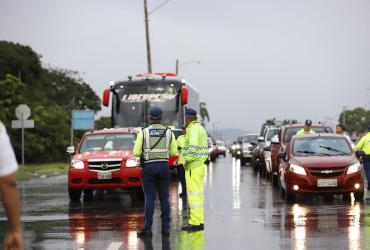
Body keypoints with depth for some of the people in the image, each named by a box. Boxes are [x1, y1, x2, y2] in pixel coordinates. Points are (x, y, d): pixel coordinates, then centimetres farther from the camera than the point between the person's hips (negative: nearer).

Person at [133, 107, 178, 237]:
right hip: (164, 166, 1)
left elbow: (136, 152, -5)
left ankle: (147, 228, -5)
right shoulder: (169, 132, 2)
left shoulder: (143, 132, -4)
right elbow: (174, 152, 6)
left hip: (149, 167, -1)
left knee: (149, 198, -1)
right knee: (164, 198, 6)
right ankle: (165, 227, 4)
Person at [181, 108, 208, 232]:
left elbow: (193, 147, -26)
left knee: (194, 194, -9)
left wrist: (187, 160, -16)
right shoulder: (201, 128, 17)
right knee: (198, 194, 12)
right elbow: (205, 148, 19)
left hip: (193, 166, -10)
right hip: (201, 165, 10)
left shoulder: (193, 129, -14)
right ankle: (199, 221, 15)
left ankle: (195, 223, -10)